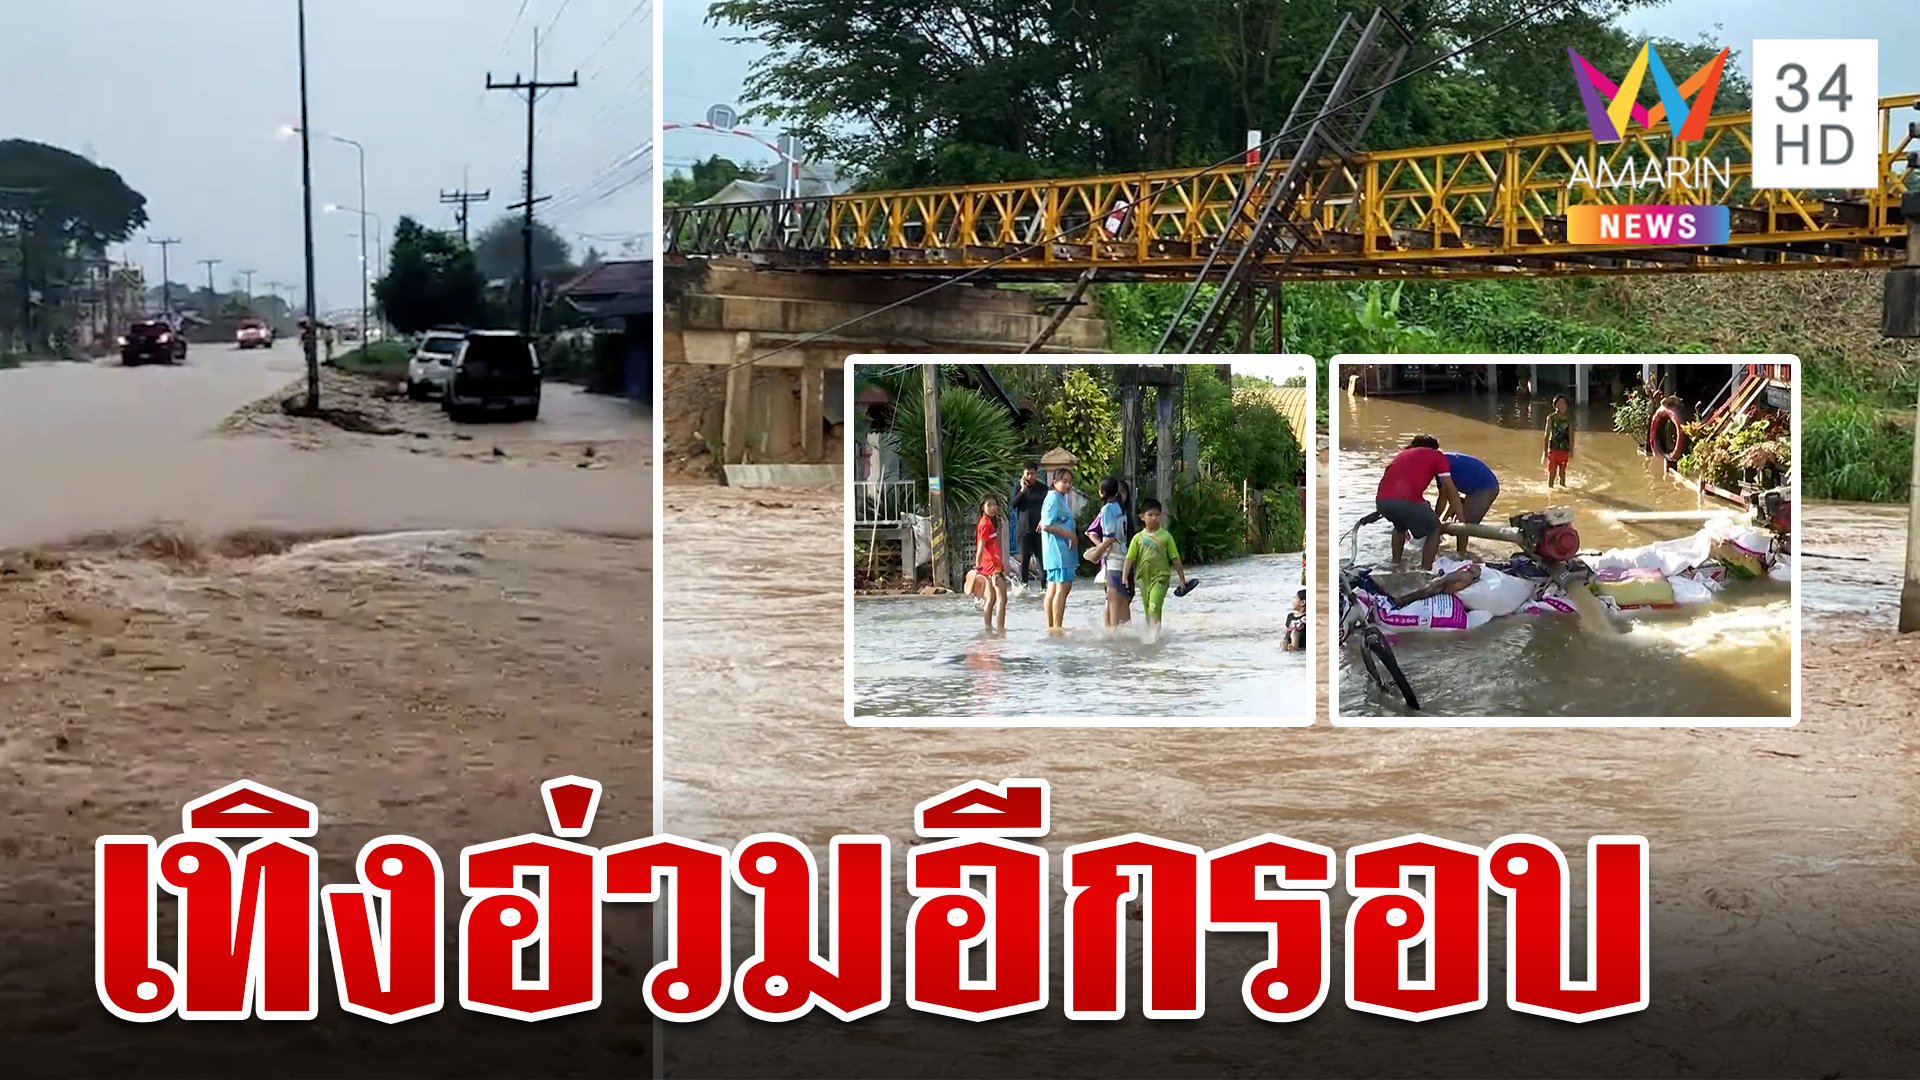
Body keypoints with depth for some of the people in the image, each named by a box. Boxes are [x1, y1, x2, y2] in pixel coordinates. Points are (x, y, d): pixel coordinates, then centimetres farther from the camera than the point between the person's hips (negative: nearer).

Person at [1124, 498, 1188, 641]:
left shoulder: (1165, 536, -1)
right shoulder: (1138, 538, 4)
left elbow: (1175, 559, 3)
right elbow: (1130, 559, 1)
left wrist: (1182, 579, 4)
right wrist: (1124, 578, -9)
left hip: (1160, 577, -3)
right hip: (1144, 578, 3)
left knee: (1154, 608, -20)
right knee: (1148, 611, 12)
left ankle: (1155, 635, -21)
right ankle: (1150, 634, 24)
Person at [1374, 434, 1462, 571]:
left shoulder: (1402, 454, 33)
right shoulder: (1436, 456, 17)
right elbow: (1450, 491, 11)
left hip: (1381, 500, 6)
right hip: (1406, 501, -6)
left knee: (1400, 526, 37)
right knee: (1434, 530, 18)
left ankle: (1396, 564, 41)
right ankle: (1425, 571, 13)